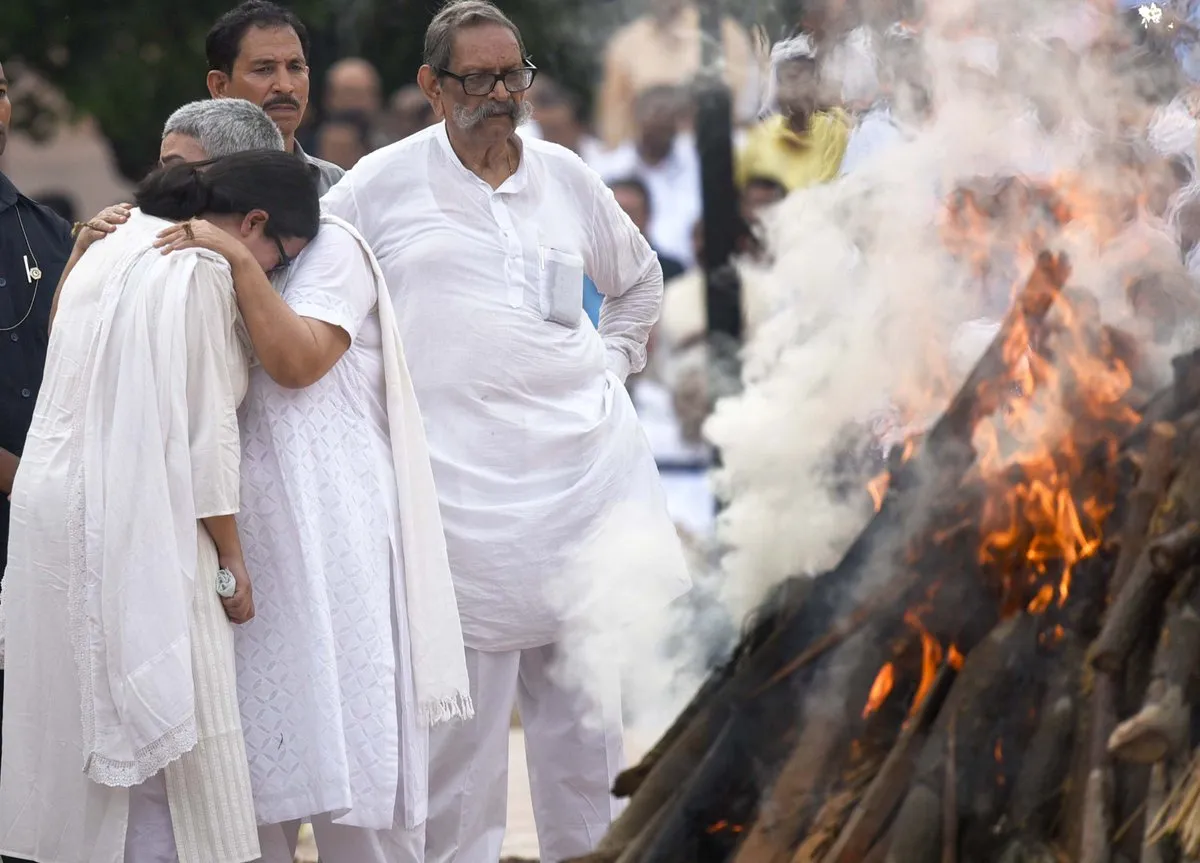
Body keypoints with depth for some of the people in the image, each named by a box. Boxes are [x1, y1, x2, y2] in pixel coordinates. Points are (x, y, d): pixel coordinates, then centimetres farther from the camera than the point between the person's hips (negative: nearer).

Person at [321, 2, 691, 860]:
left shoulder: (565, 175, 13)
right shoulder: (384, 184, 4)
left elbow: (640, 279, 29)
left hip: (585, 457, 3)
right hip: (461, 474, -3)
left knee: (589, 690, 4)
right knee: (466, 702, -5)